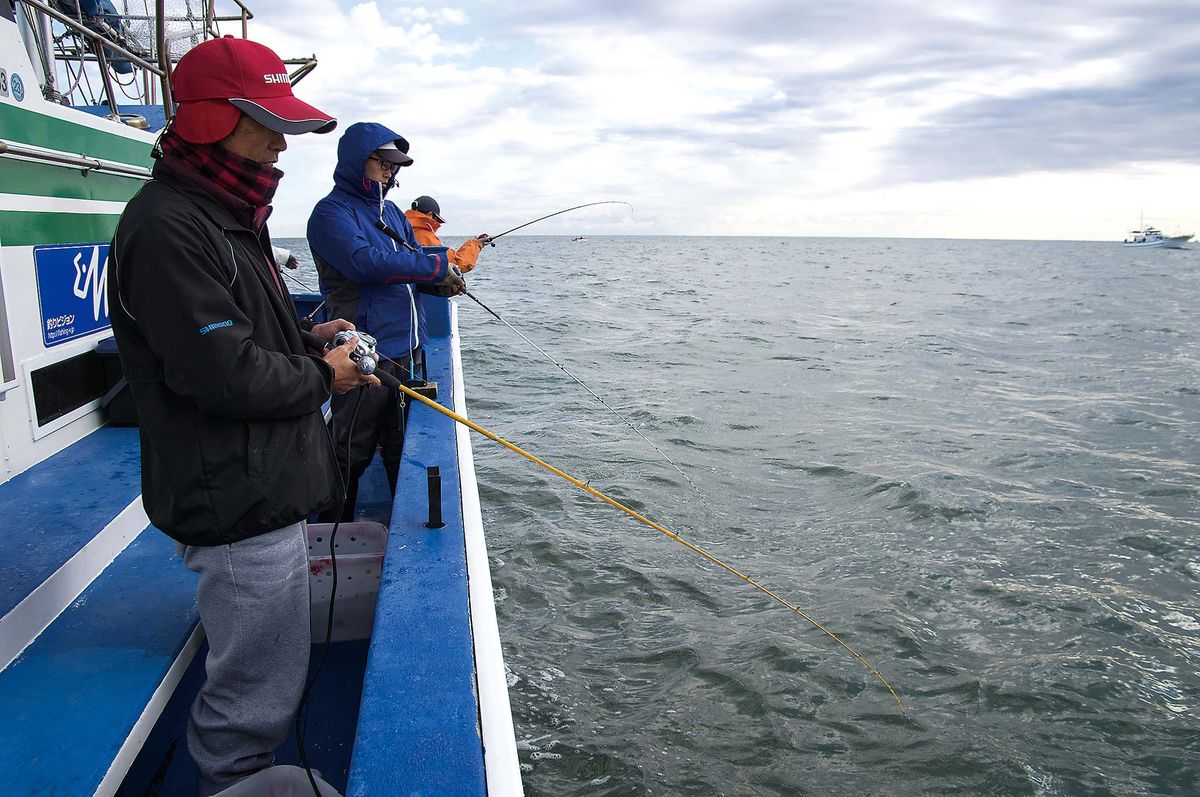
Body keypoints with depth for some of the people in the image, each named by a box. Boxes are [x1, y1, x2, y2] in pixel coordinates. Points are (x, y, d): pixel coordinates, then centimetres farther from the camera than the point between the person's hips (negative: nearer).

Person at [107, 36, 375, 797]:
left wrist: (306, 339, 7)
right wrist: (321, 376, -10)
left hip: (270, 490, 11)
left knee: (271, 675, 25)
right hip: (238, 505, -11)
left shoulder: (230, 215, 15)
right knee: (257, 693, 2)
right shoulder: (167, 227, -20)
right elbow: (223, 372, -25)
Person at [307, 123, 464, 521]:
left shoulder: (391, 212, 17)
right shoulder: (331, 212, -9)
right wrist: (437, 267, -19)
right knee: (351, 453, -1)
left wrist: (447, 279, -3)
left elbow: (417, 261, 21)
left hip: (407, 350, 8)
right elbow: (365, 262, -25)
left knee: (402, 445, 19)